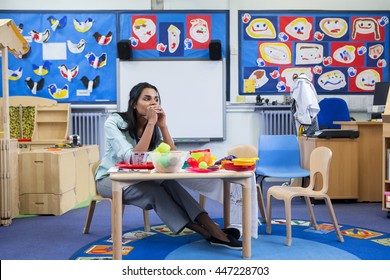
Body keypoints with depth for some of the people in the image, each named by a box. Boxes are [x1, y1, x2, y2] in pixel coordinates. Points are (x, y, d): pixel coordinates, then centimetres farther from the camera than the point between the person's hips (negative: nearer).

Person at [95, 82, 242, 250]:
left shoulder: (155, 126, -4)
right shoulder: (114, 122, -19)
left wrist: (162, 125, -22)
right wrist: (150, 123, -32)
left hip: (136, 178, 4)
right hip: (110, 178, -4)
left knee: (168, 184, -29)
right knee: (154, 191, -33)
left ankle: (216, 232, -37)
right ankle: (209, 234, -32)